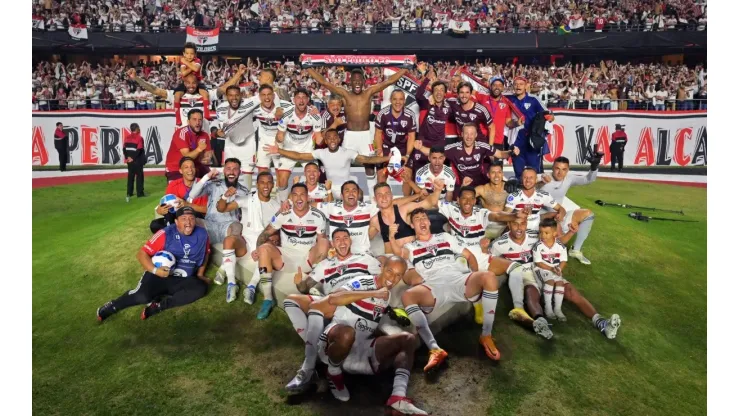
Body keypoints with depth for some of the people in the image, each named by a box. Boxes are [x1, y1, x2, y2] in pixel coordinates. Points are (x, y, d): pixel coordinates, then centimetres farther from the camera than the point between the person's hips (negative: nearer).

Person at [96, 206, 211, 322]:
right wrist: (154, 270, -25)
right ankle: (112, 306, 1)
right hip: (160, 275, -3)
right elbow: (142, 253, -10)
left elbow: (205, 254, 19)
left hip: (182, 281, 3)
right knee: (142, 296, -31)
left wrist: (200, 274, 13)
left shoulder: (202, 235, -1)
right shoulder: (166, 234, -12)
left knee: (201, 287, -28)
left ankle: (159, 306, -22)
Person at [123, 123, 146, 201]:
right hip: (138, 161, -6)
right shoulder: (139, 138, -11)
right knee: (139, 176, 2)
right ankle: (140, 193, 3)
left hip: (130, 161, 6)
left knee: (130, 176, 13)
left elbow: (124, 149, 3)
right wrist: (133, 158, -13)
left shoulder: (127, 137, 7)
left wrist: (127, 157, -1)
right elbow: (139, 150, -18)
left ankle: (129, 193, 13)